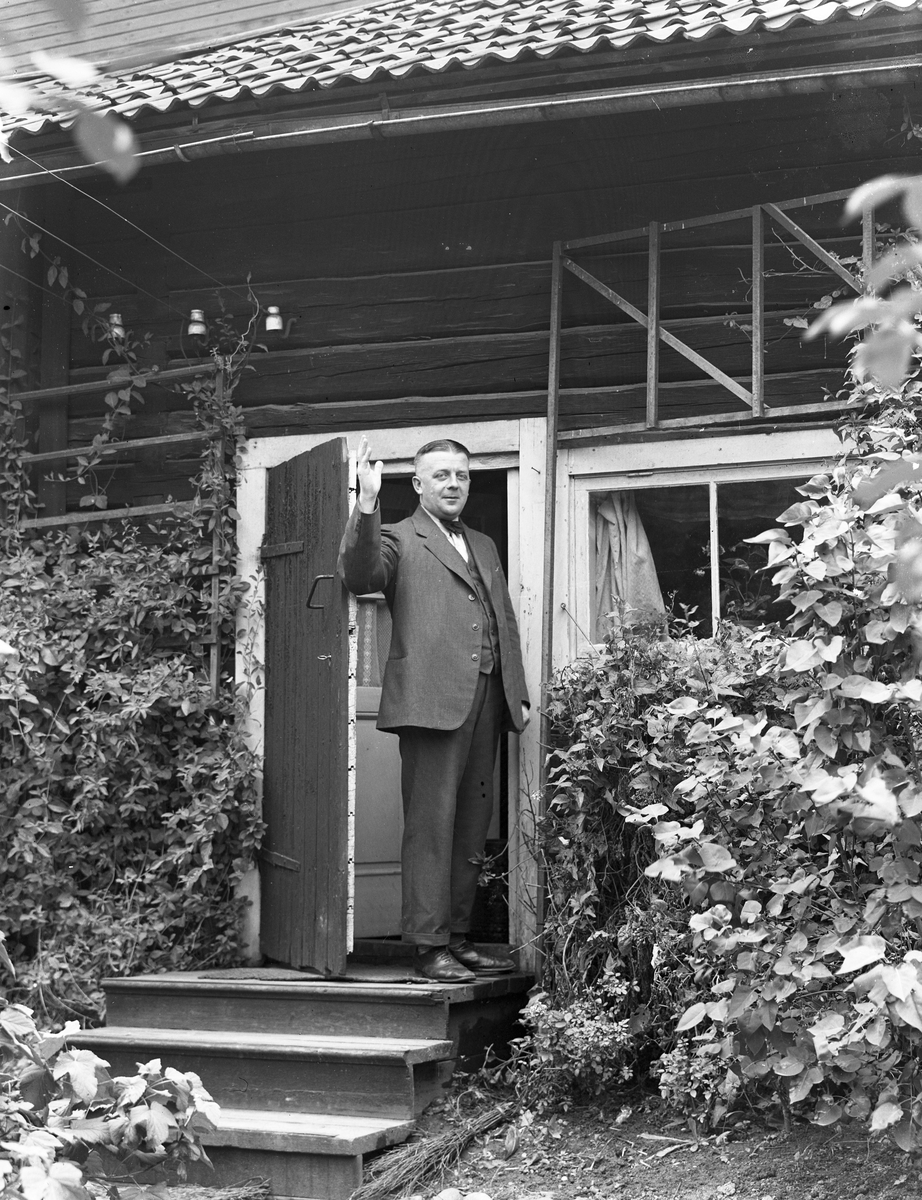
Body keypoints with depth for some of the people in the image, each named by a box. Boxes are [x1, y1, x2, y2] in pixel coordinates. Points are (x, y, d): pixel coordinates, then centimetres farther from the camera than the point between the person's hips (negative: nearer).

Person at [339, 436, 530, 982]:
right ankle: (430, 943, -4)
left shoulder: (484, 546, 25)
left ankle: (459, 934, 15)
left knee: (473, 823, 8)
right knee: (431, 821, -7)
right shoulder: (399, 539, 5)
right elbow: (360, 577, -15)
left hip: (488, 699, 7)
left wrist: (519, 694, 13)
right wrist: (367, 503, -28)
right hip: (433, 697, -6)